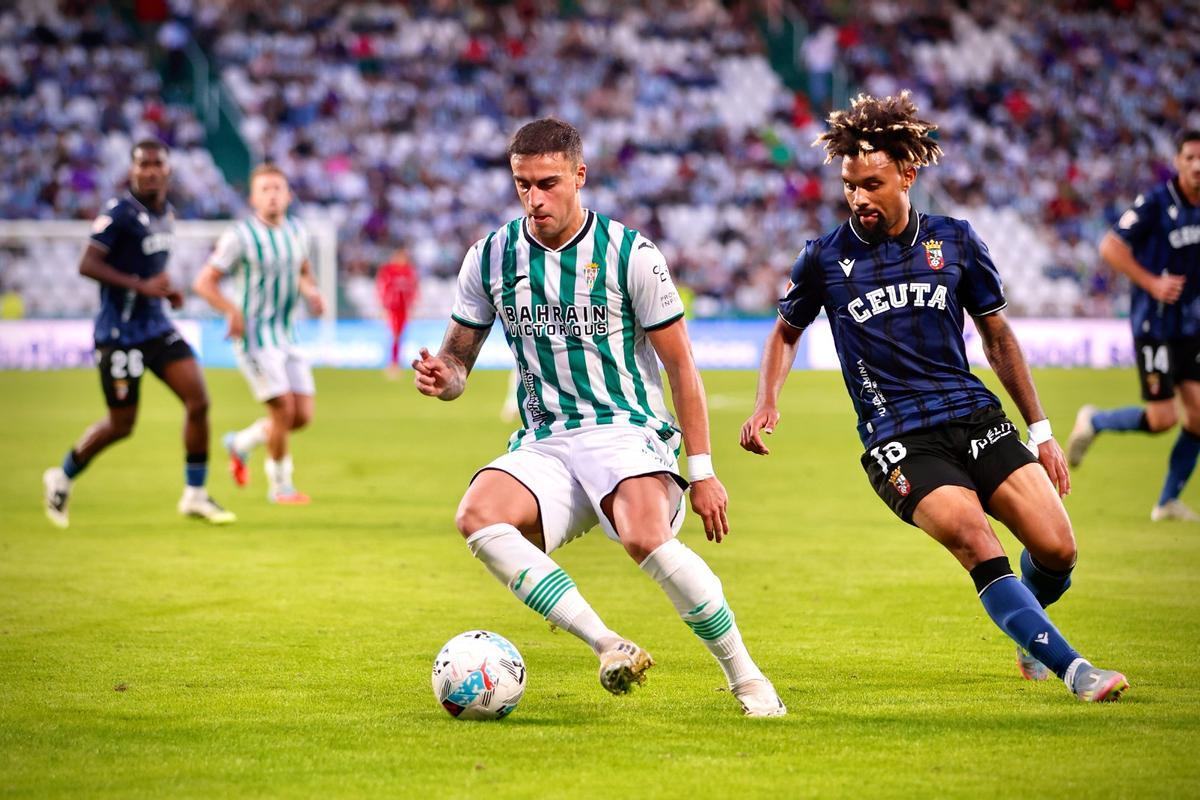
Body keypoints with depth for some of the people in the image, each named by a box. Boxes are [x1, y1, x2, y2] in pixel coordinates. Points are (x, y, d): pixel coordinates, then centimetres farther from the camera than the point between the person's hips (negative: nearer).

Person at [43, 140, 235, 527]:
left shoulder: (166, 213, 10)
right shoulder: (119, 212, -15)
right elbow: (87, 265, -20)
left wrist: (167, 288, 5)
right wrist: (141, 286, -25)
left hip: (157, 327, 7)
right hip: (120, 333, -7)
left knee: (198, 400, -6)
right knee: (121, 425, 0)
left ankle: (195, 495, 4)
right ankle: (62, 478, 25)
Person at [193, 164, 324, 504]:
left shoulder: (297, 232, 7)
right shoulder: (240, 235, -11)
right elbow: (204, 283, -10)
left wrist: (312, 293, 3)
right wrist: (234, 311, -25)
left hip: (287, 335, 6)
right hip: (254, 335, -6)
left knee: (303, 416, 1)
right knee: (283, 409, -13)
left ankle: (240, 443, 26)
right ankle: (279, 485, 6)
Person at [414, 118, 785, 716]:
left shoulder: (630, 254, -4)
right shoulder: (490, 258, 6)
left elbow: (680, 364, 1)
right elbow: (458, 358, 14)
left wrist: (701, 471, -3)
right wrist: (442, 377, -12)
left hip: (629, 432, -4)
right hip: (543, 443, 4)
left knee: (646, 538, -35)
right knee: (477, 517, -29)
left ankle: (747, 679, -16)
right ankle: (609, 647, -30)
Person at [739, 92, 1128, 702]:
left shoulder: (954, 240, 6)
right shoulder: (826, 258, 1)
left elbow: (997, 336, 15)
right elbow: (786, 331, 18)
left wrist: (1039, 429, 14)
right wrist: (766, 403, 1)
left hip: (976, 417, 3)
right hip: (898, 441, -3)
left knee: (1056, 549, -7)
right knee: (978, 548, -26)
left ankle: (1028, 636, 26)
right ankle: (1072, 670, -21)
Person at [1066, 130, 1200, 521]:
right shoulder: (1155, 203, -14)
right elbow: (1110, 246, -16)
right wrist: (1152, 283, -21)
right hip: (1154, 324, -6)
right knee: (1162, 419, -8)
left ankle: (1168, 502, 13)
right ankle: (1093, 421, 19)